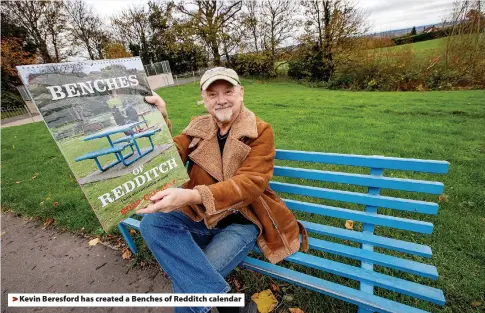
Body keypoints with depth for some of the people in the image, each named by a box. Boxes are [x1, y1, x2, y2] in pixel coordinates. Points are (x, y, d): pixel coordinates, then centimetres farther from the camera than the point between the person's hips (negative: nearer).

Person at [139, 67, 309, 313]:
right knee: (151, 222, -22)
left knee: (188, 284, -21)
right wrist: (160, 119, -18)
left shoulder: (261, 131, -7)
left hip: (241, 222, -4)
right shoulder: (197, 126, 7)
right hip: (199, 217, 5)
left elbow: (250, 183, -20)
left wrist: (192, 195, -34)